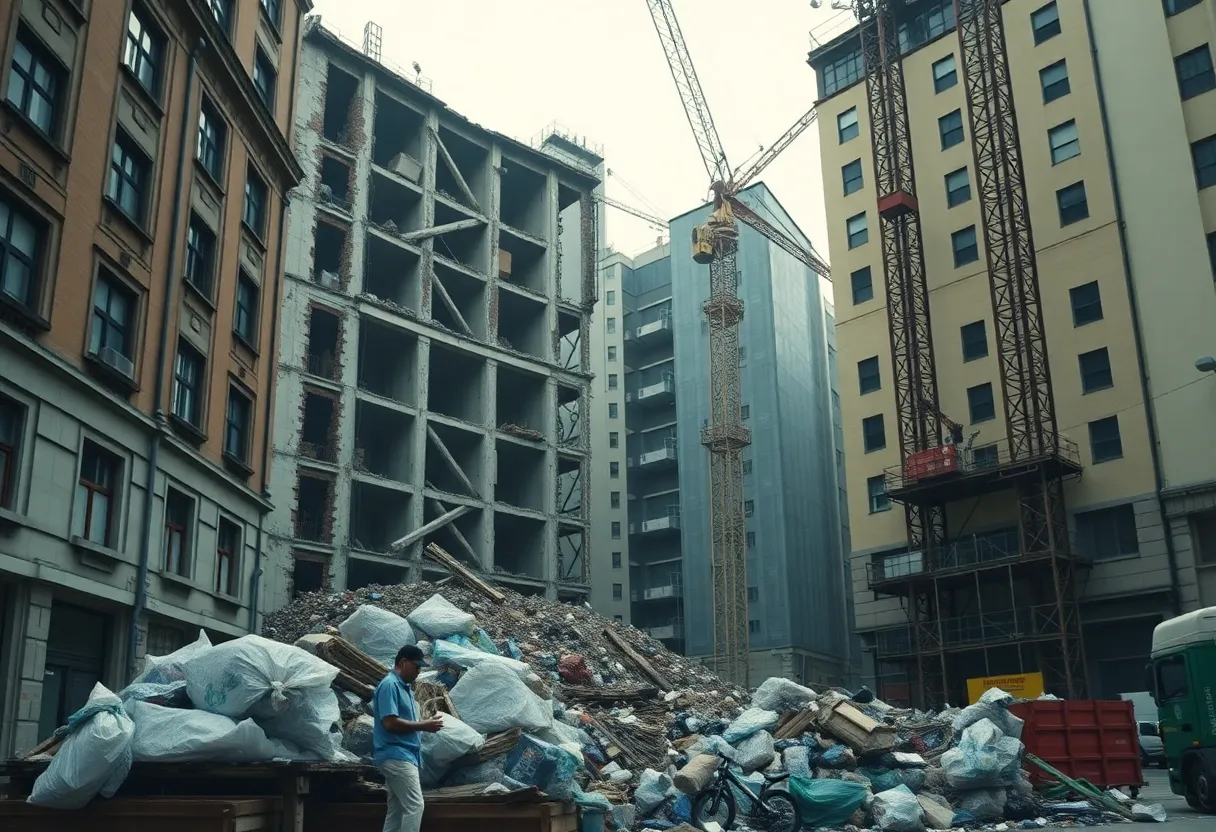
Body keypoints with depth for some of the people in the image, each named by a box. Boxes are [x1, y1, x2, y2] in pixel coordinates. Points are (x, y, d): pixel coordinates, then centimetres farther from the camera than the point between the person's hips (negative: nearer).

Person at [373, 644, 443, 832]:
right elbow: (390, 722, -21)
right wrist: (422, 726, -15)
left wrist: (424, 725, 6)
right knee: (414, 806, -14)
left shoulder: (405, 688, 18)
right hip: (396, 756, -10)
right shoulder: (389, 685, -12)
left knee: (397, 810, 9)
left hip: (402, 756, 10)